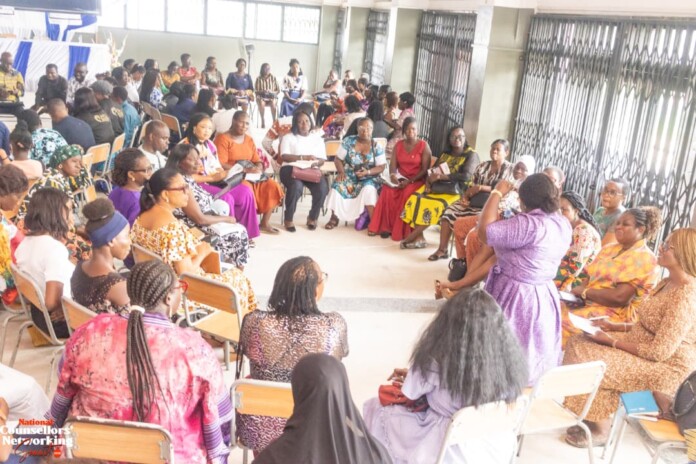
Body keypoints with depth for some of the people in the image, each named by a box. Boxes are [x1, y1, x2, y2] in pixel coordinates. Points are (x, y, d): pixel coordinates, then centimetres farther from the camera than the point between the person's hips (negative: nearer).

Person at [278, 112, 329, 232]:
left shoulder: (318, 139, 17)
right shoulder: (288, 137, 8)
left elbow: (322, 159, 8)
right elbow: (285, 156, -7)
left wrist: (316, 162, -16)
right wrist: (303, 157, -19)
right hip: (291, 169, -3)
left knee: (322, 187, -28)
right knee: (296, 186, -37)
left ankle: (313, 217, -5)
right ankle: (288, 219, -17)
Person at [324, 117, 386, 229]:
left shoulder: (376, 146, -3)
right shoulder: (348, 141, -1)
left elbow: (381, 167, -5)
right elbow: (338, 159, 3)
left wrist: (367, 172, -21)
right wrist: (341, 171, -16)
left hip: (369, 178, -1)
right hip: (349, 176, 2)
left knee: (369, 189, -35)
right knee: (337, 186, -28)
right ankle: (334, 217, -8)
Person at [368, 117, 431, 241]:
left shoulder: (424, 146, -4)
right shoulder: (399, 144, 9)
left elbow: (425, 170, -10)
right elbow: (393, 164, 3)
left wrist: (410, 181, -22)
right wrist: (393, 175, -21)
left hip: (417, 181, -4)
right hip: (400, 179, 4)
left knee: (407, 193, -35)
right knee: (387, 190, -28)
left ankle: (404, 230, -24)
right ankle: (387, 226, -21)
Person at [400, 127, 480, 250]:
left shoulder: (471, 155, -2)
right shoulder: (445, 154, 17)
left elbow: (466, 176, -17)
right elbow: (432, 171, 12)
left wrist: (440, 176, -18)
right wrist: (429, 181, -12)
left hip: (457, 191, -6)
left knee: (437, 205, -34)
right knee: (415, 199, -21)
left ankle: (414, 234, -19)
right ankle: (419, 236, -22)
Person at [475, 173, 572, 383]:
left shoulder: (530, 225, -28)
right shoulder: (563, 224, 0)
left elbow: (484, 232, -28)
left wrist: (497, 193, -19)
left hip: (516, 297, -8)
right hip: (544, 297, 8)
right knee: (531, 352, 23)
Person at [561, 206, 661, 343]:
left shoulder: (644, 259, -8)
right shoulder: (609, 249, 17)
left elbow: (620, 297, -18)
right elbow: (589, 276, 12)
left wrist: (584, 292, -11)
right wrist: (580, 288, -11)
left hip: (614, 315, -7)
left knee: (562, 323, -28)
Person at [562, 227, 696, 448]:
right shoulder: (667, 282, 5)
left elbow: (660, 352, -27)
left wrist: (613, 341, -18)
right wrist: (614, 326, 3)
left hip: (665, 369, -10)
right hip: (642, 348, 10)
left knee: (589, 362, -19)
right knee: (579, 343, 2)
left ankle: (599, 431, 3)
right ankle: (588, 417, 11)